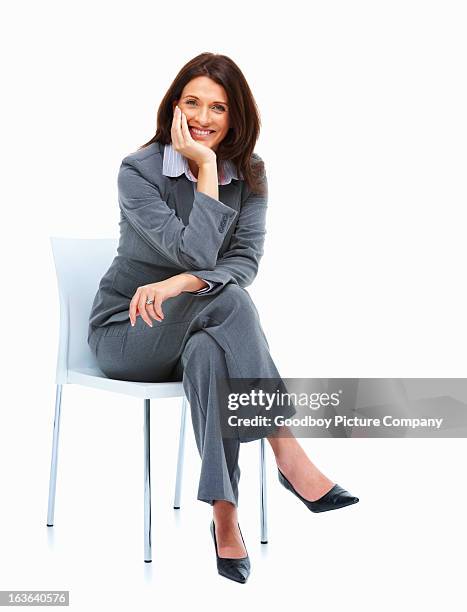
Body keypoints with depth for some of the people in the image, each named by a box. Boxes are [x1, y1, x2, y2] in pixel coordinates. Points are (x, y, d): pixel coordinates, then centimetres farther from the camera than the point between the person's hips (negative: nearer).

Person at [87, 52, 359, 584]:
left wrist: (181, 283, -32)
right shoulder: (139, 171, -14)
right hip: (126, 332, -3)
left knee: (207, 355, -36)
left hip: (194, 332, 4)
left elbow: (246, 262, -13)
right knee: (226, 296, -34)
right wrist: (207, 168, -24)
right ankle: (289, 455, -37)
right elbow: (197, 253, -24)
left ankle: (225, 516, -36)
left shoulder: (249, 174, -1)